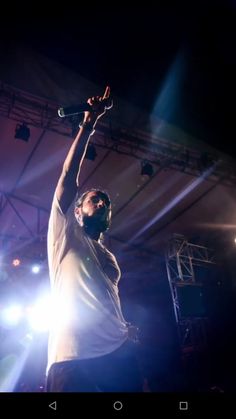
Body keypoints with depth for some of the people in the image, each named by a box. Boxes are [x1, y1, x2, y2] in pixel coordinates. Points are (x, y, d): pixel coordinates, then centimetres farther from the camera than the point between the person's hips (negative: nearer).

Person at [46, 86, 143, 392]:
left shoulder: (110, 260, 26)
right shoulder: (65, 235, 10)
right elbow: (68, 177, -1)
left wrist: (128, 329, 7)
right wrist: (88, 125, -3)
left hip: (119, 355, 6)